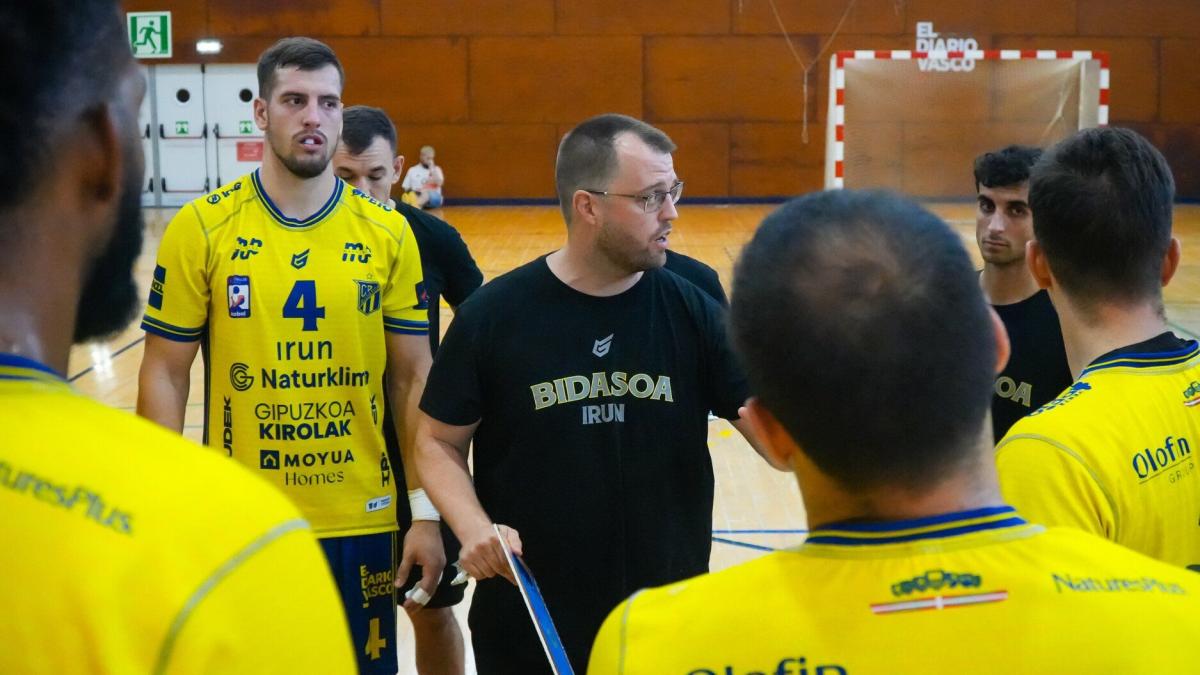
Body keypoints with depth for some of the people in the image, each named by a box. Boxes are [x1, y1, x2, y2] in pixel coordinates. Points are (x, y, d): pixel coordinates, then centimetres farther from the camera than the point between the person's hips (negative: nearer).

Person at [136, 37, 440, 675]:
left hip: (362, 522, 1)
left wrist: (427, 512, 0)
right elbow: (165, 373, -1)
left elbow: (412, 376, 4)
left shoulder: (388, 232, 0)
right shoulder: (201, 227, -4)